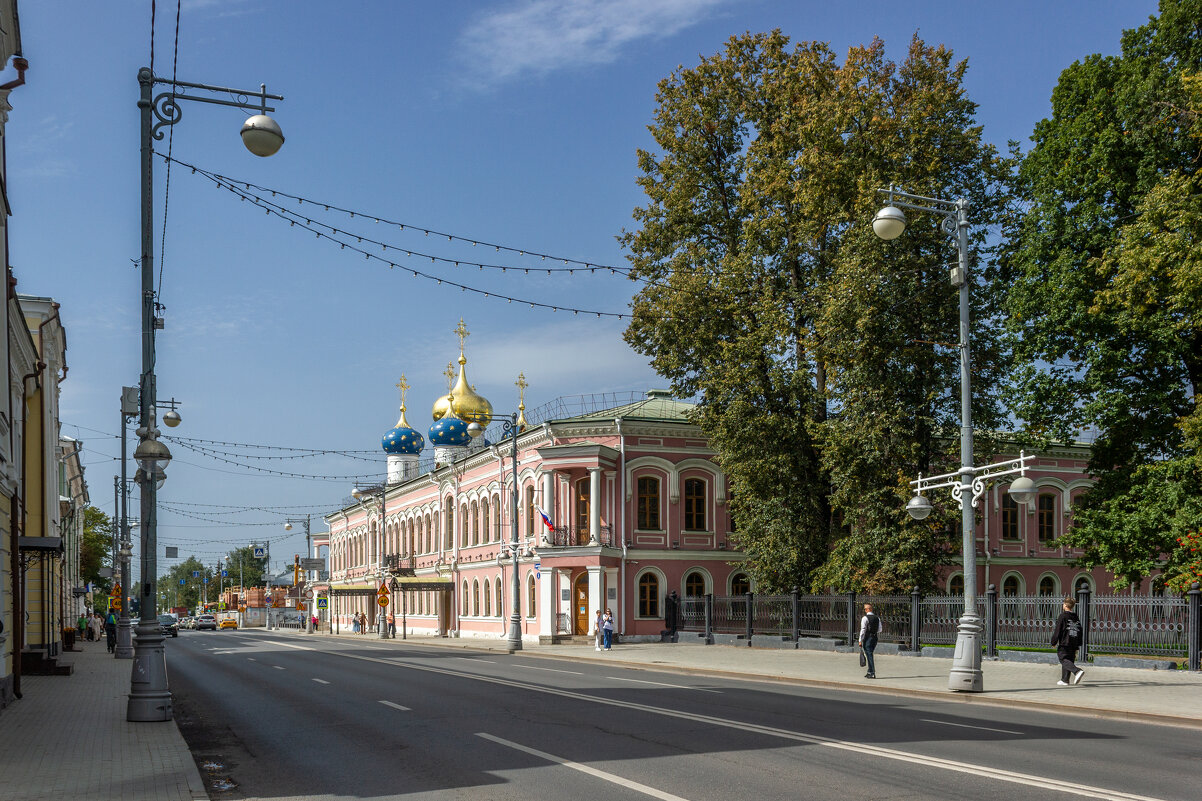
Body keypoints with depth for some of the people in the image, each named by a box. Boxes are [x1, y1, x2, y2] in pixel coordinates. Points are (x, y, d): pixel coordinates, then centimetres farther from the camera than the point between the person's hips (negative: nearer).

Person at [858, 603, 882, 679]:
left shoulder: (865, 618, -11)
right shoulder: (877, 618, 8)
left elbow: (863, 630, -13)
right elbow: (880, 630, 8)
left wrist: (860, 641, -9)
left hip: (867, 638, -6)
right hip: (875, 638, 6)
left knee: (869, 655, -4)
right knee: (870, 655, 18)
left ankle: (872, 673, -7)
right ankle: (870, 672, 24)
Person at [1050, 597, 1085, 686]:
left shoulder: (1063, 616, -9)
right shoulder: (1076, 617, 12)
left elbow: (1057, 630, -10)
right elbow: (1079, 631, 15)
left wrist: (1054, 641, -2)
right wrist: (1078, 645, 20)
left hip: (1064, 643, -7)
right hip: (1073, 644, 7)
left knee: (1064, 660, -7)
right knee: (1070, 660, 13)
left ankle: (1077, 671, -29)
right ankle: (1065, 680, 14)